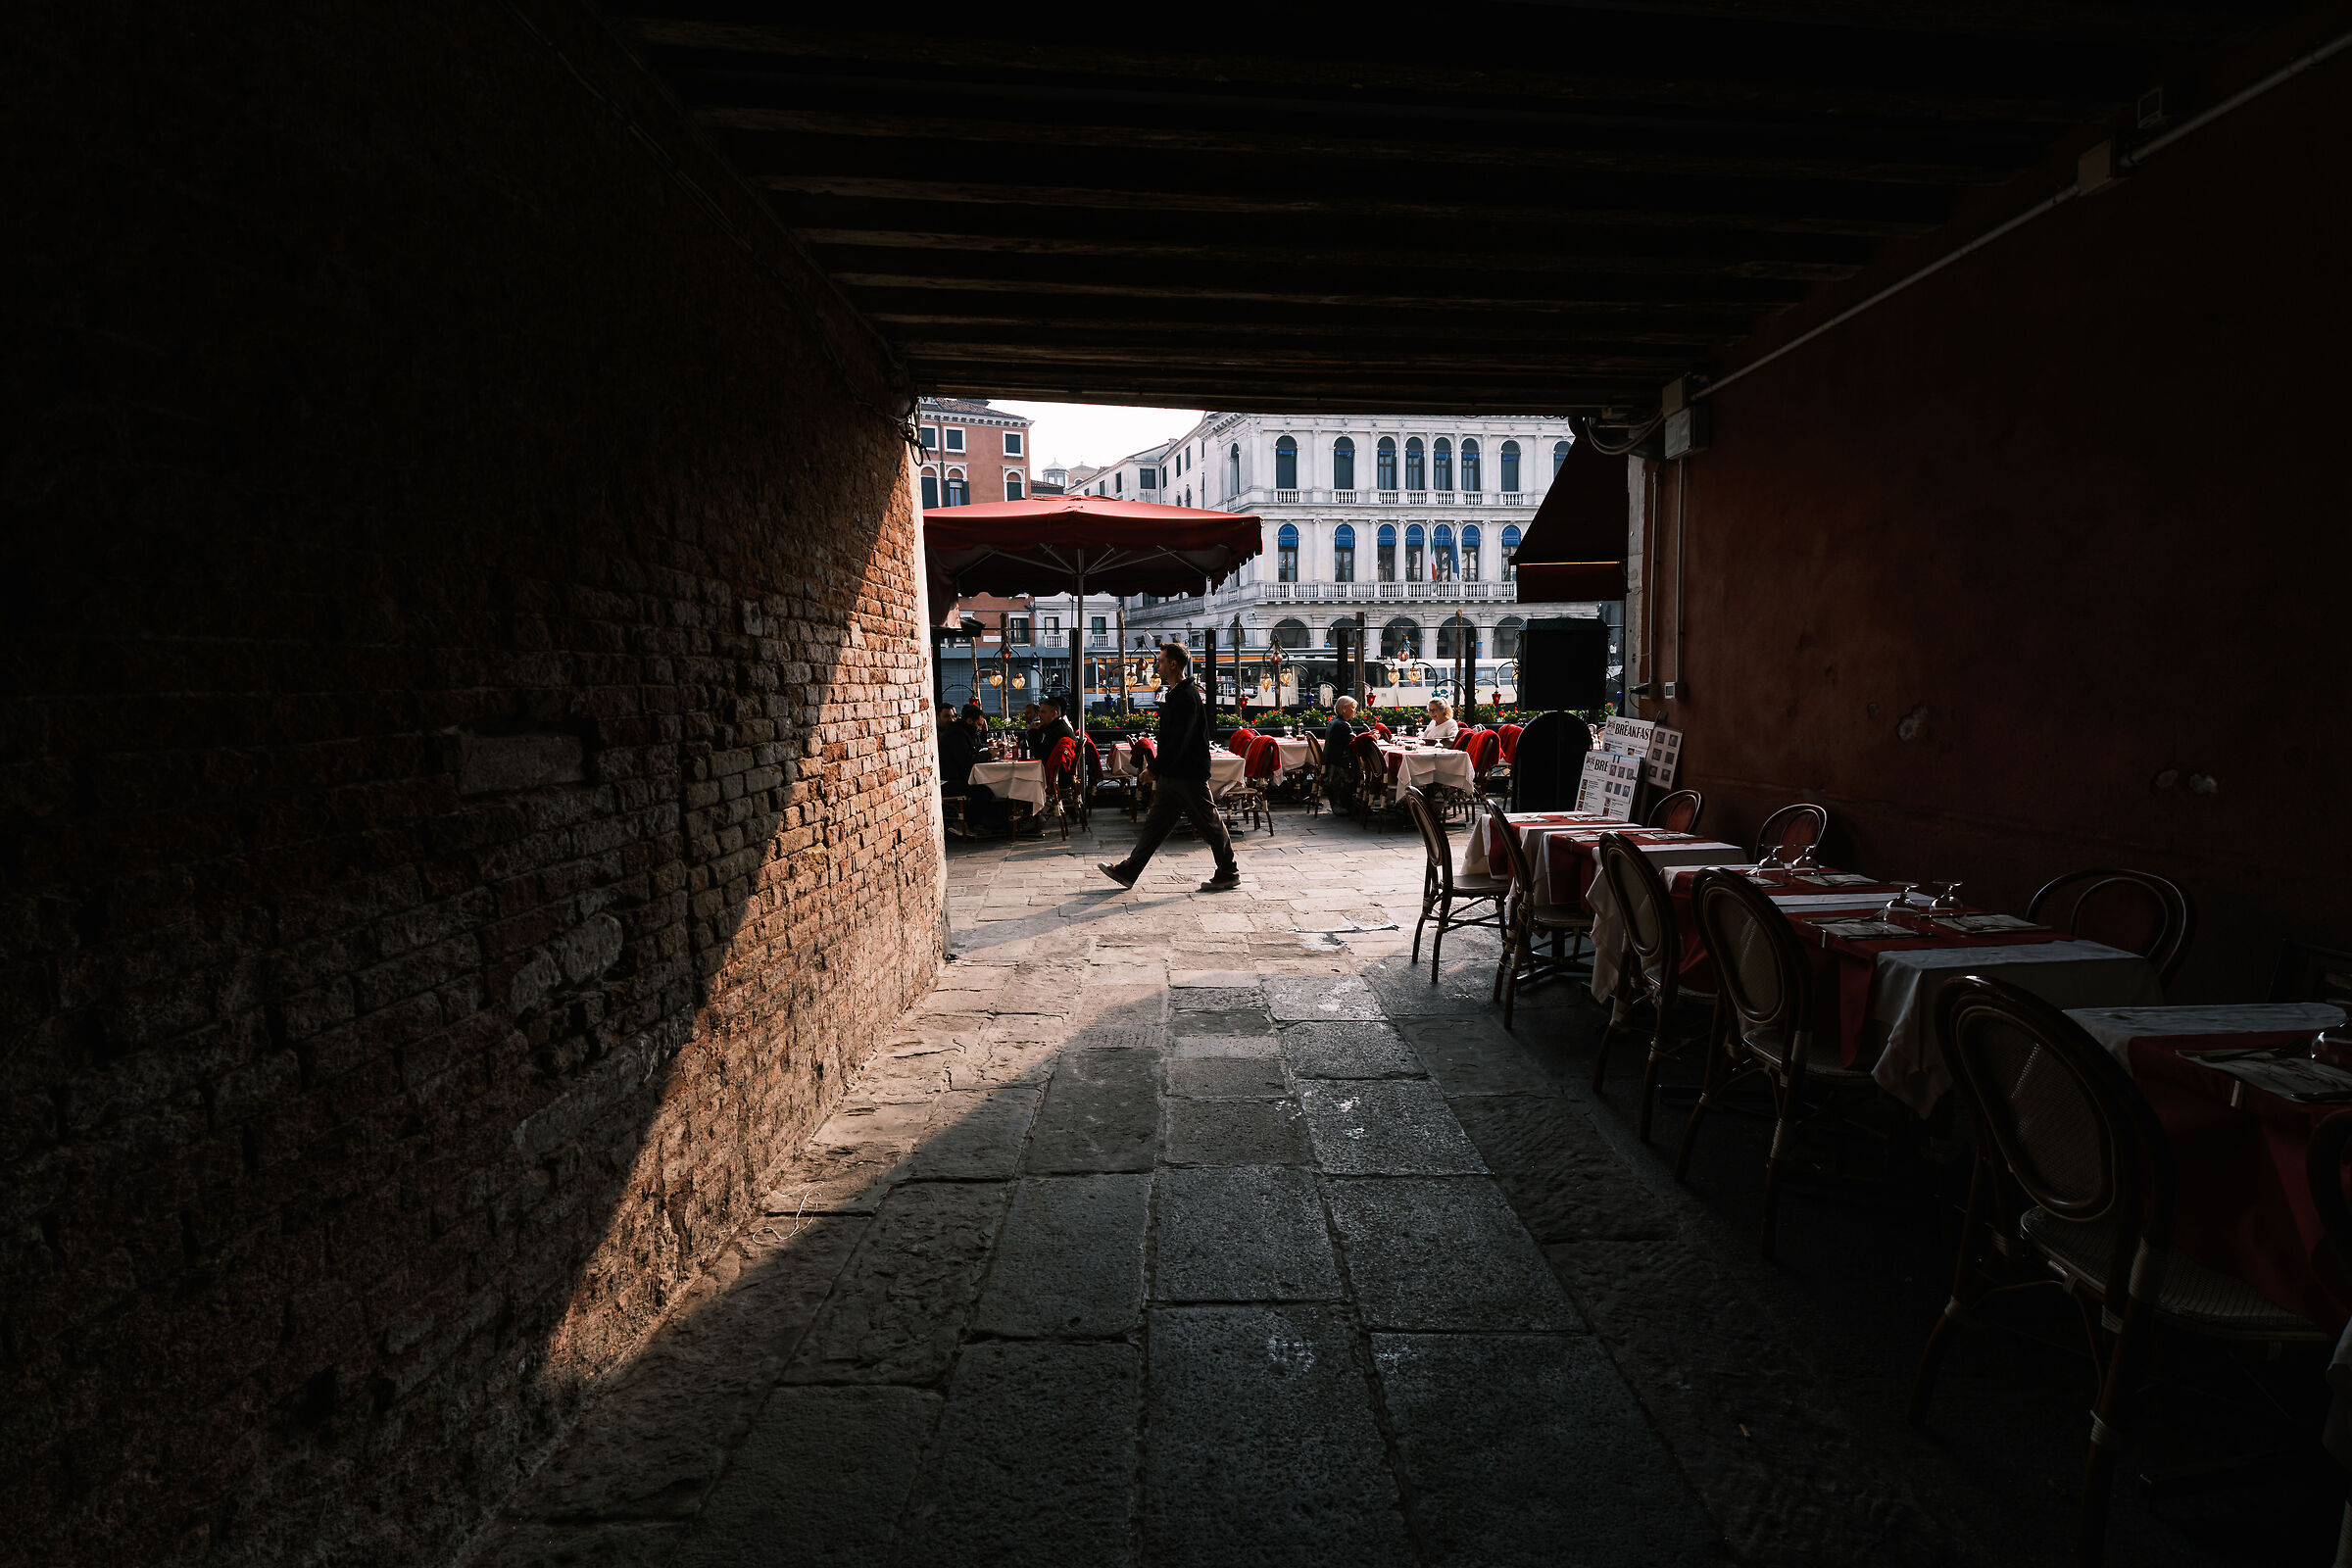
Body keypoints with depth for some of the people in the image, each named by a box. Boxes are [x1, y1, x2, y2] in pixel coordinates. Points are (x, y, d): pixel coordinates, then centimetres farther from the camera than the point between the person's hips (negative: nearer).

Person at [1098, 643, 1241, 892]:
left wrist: (1155, 768, -21)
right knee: (1155, 822, 10)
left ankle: (1229, 874, 14)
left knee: (1209, 824, 2)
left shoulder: (1188, 696, -18)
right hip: (1171, 773, 10)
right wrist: (1158, 769, 20)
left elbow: (1178, 740, -24)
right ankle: (1128, 871, 13)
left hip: (1189, 774, -10)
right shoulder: (1173, 694, 14)